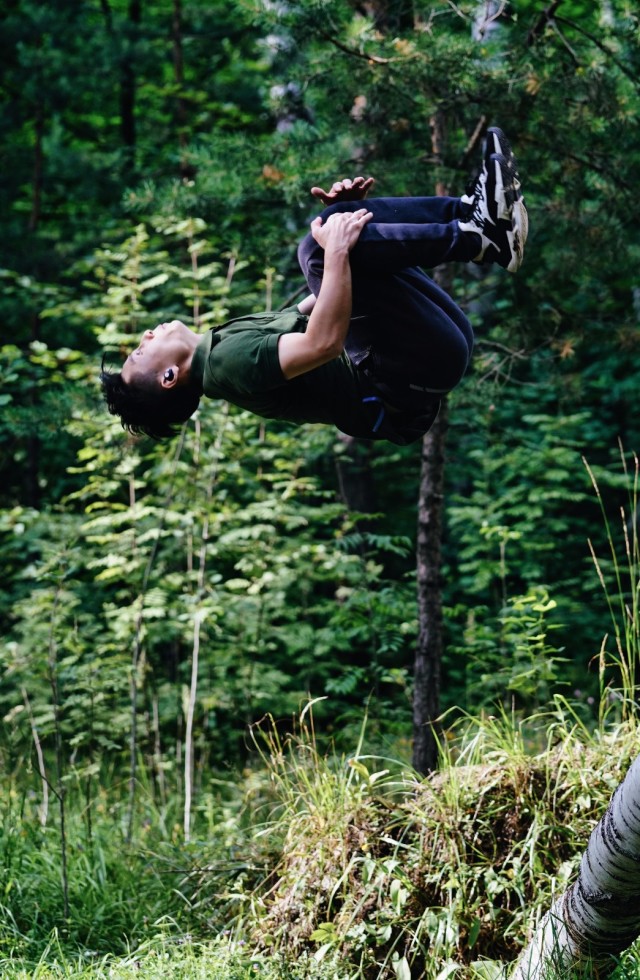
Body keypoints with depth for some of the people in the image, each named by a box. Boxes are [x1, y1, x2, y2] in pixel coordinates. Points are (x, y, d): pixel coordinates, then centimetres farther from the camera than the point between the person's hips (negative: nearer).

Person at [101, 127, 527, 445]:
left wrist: (346, 221, 14)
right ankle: (481, 238, -18)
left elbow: (311, 311, 26)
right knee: (321, 247, -25)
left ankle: (474, 212, -5)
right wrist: (337, 249, -24)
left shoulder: (230, 339, 18)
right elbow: (324, 342, -27)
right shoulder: (227, 362, -13)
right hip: (419, 374, -9)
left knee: (337, 227, 14)